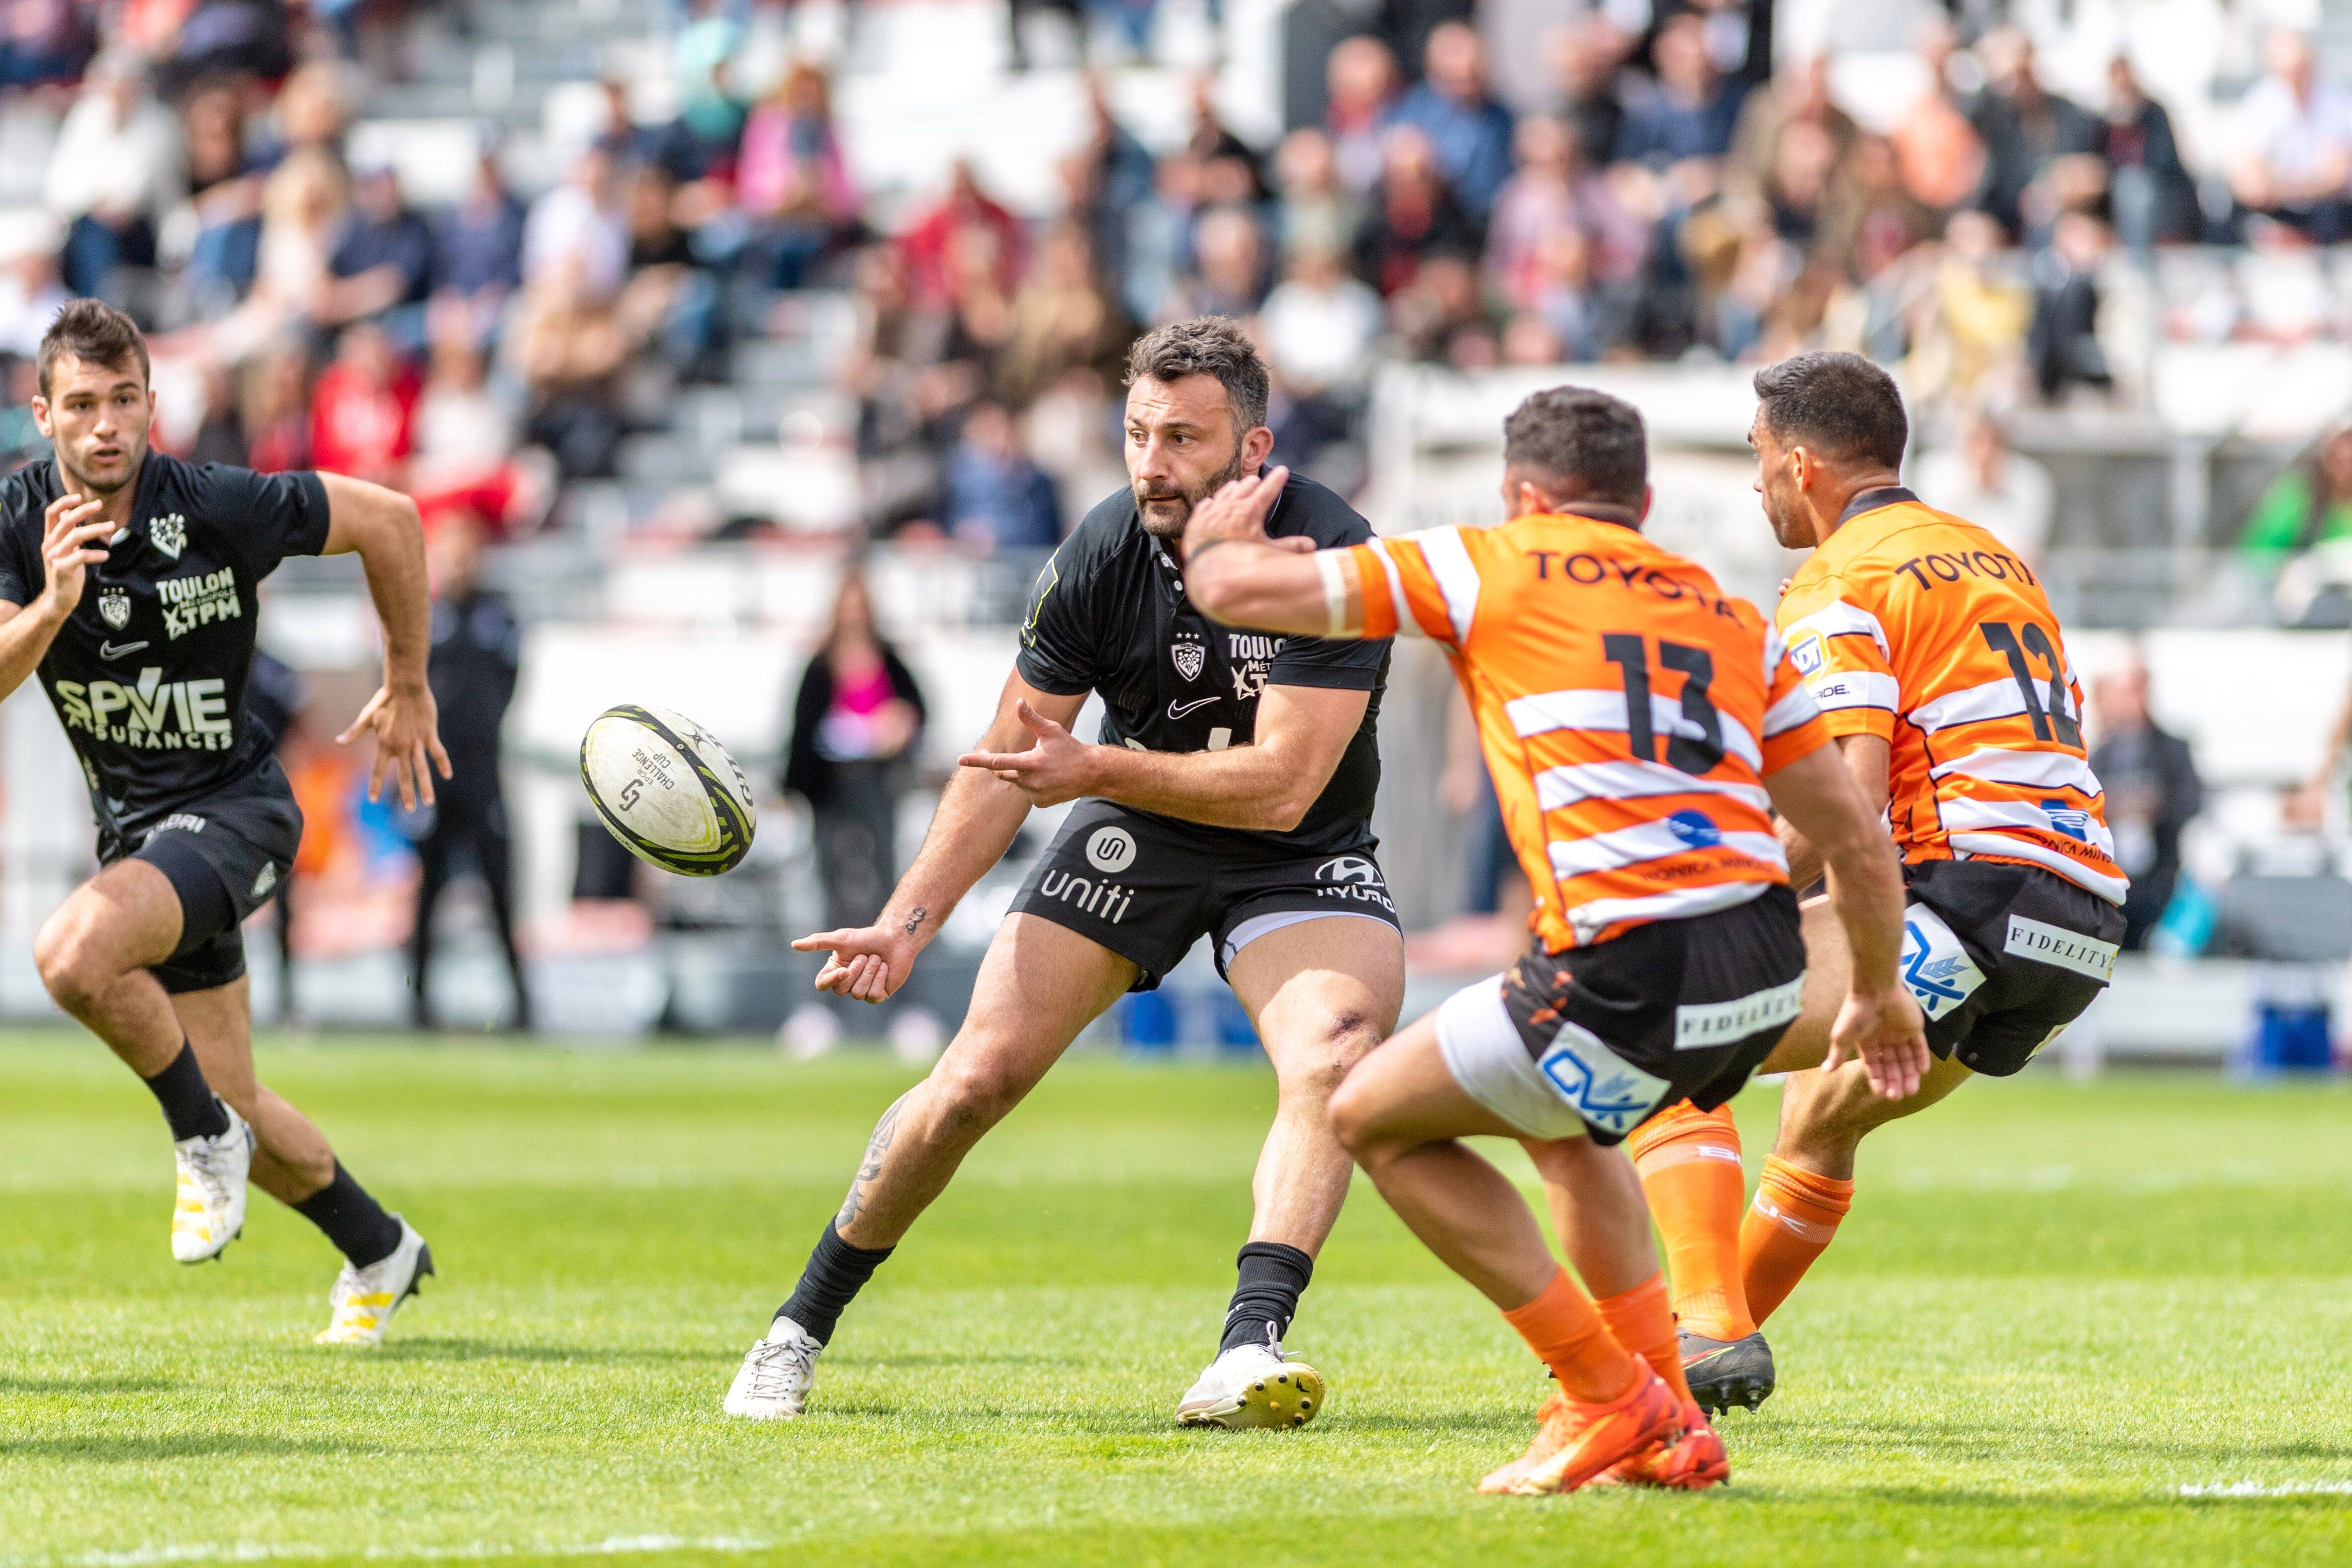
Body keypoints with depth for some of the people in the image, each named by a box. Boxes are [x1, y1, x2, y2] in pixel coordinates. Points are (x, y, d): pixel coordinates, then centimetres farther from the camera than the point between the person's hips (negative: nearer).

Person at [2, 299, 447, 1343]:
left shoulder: (218, 510, -19)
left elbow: (387, 521, -6)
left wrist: (408, 691, 2)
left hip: (230, 807, -5)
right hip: (128, 822, 5)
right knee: (235, 1110, 11)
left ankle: (205, 1136, -10)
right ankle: (380, 1253, 36)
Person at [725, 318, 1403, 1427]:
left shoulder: (1337, 560, -26)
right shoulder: (1102, 556, -15)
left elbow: (1281, 786, -30)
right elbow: (1007, 761, -5)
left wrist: (1097, 770, -38)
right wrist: (908, 923, -11)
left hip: (1299, 858, -2)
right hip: (1133, 835, 2)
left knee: (1334, 1058, -31)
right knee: (975, 1078, -6)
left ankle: (1252, 1347, -39)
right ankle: (802, 1324, 12)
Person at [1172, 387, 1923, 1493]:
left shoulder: (1491, 568, 8)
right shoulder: (1733, 618, 21)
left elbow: (1238, 591, 9)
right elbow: (1852, 839, 21)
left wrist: (1217, 533, 33)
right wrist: (1878, 991, 38)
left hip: (1631, 976, -7)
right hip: (1767, 967, 7)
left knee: (1374, 1117, 16)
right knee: (1557, 1120, 35)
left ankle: (1608, 1397, 13)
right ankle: (1669, 1431, 28)